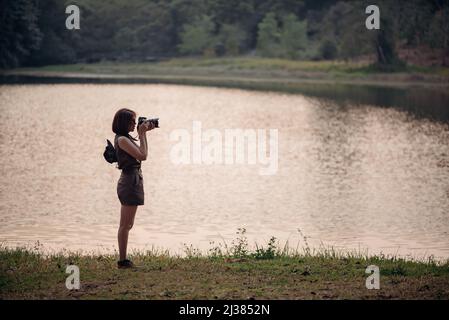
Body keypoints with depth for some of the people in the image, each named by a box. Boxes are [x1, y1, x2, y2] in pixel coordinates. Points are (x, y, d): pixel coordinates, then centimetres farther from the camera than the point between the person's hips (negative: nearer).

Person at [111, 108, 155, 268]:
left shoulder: (126, 138, 14)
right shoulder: (122, 139, -15)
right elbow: (142, 155, -18)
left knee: (127, 225, 12)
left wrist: (144, 133, 16)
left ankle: (123, 260, 16)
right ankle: (123, 260, -4)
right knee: (126, 225, -6)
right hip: (130, 181, -10)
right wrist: (142, 134, -11)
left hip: (132, 181, 10)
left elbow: (141, 153, 22)